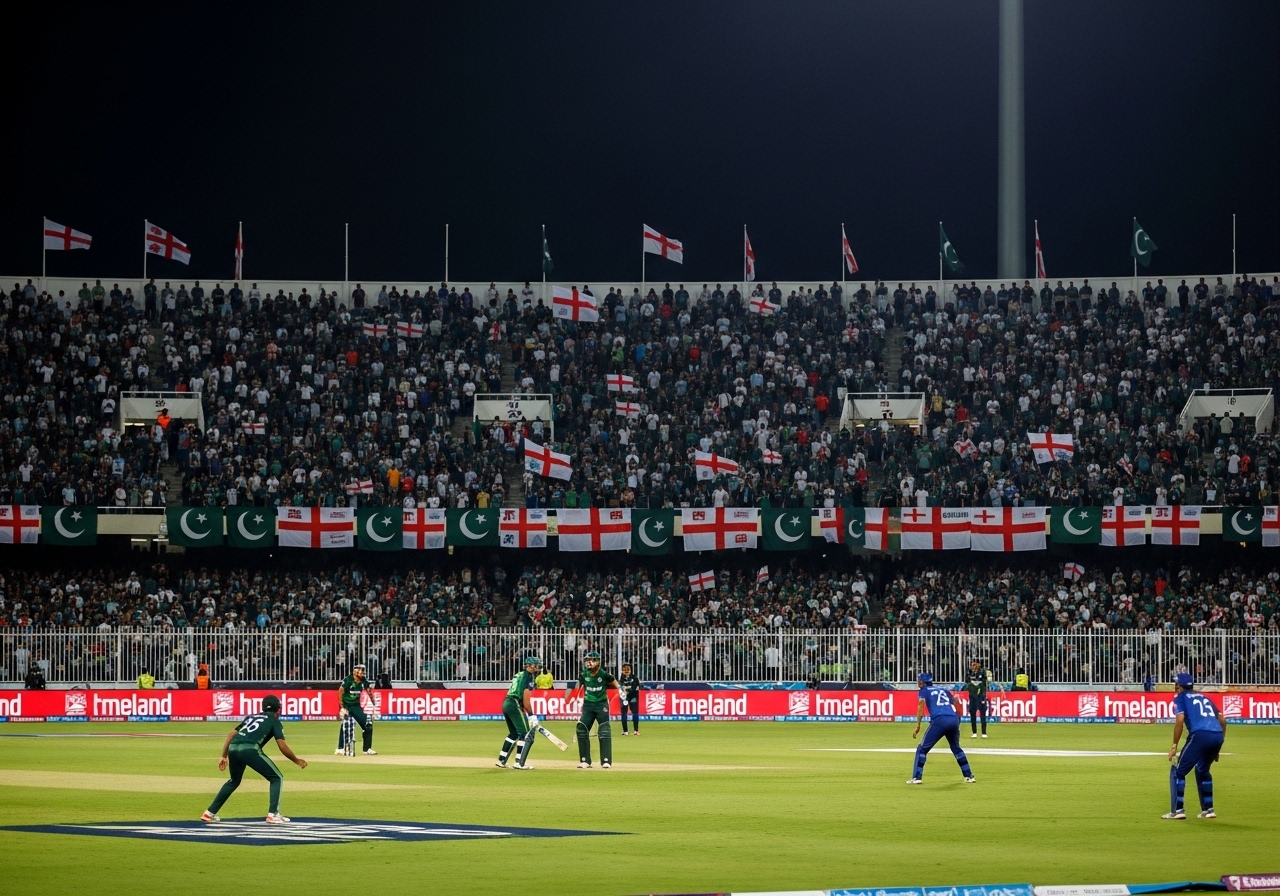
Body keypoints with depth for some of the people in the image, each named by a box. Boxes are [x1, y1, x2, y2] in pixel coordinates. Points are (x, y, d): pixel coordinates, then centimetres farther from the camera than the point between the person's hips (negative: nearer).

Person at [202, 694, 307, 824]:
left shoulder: (251, 717, 33)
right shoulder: (274, 721, 17)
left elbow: (231, 734, 25)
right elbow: (282, 746, 5)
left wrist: (224, 757, 27)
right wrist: (297, 761, 17)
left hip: (232, 748, 6)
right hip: (250, 749, -6)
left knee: (234, 781, 31)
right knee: (277, 778, 8)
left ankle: (210, 813, 29)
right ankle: (273, 814, -4)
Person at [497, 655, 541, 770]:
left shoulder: (519, 675, 20)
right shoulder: (528, 677, -8)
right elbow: (526, 699, -14)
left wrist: (527, 713, 14)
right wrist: (532, 715, -7)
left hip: (506, 703, 9)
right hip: (515, 705, -9)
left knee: (514, 733, 21)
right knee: (526, 734, -4)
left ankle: (501, 760, 21)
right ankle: (520, 763, -7)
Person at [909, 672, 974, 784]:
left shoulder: (924, 691, 16)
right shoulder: (944, 690, 29)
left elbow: (921, 706, 0)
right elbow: (954, 704, 20)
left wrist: (918, 726, -5)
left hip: (940, 720, -5)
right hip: (954, 719, 5)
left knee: (922, 749, 4)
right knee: (956, 748, 26)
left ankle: (917, 777, -6)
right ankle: (969, 776, 25)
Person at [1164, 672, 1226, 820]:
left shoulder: (1180, 698, 13)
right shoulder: (1204, 698, 30)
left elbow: (1180, 720, -5)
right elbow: (1222, 720, 24)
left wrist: (1174, 746, -2)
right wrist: (1217, 748, 28)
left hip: (1200, 735, -6)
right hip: (1218, 735, 6)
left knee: (1178, 772, 6)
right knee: (1202, 770, 29)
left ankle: (1177, 810, -3)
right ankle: (1208, 809, 25)